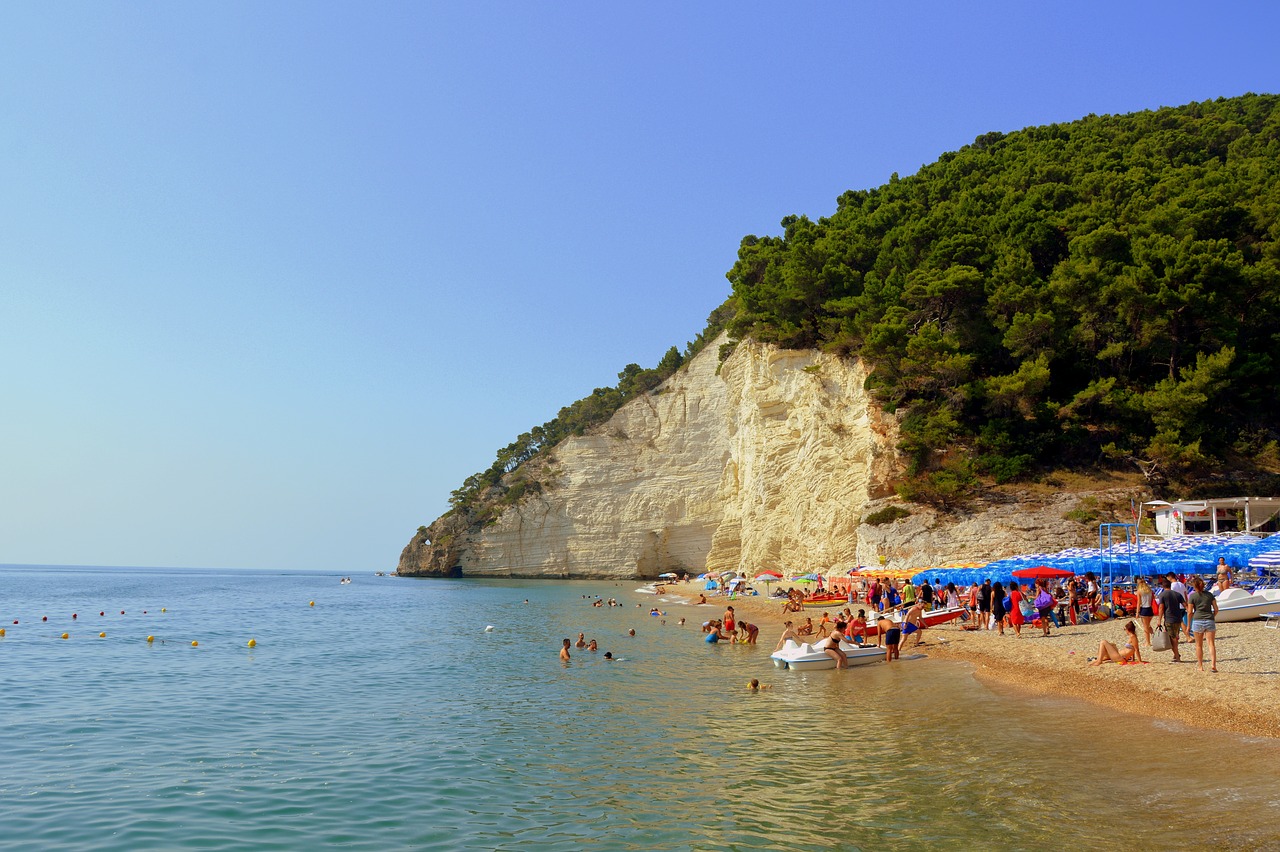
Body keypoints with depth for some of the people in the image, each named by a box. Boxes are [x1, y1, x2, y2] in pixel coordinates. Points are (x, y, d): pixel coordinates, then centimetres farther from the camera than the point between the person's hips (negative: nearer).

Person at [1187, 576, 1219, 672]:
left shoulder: (1193, 596, -2)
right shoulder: (1209, 595, 6)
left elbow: (1190, 612, -3)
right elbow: (1216, 609, 5)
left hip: (1197, 621, -2)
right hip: (1210, 621, 2)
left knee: (1199, 645, 9)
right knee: (1211, 644, 0)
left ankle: (1200, 666, 13)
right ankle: (1213, 664, -15)